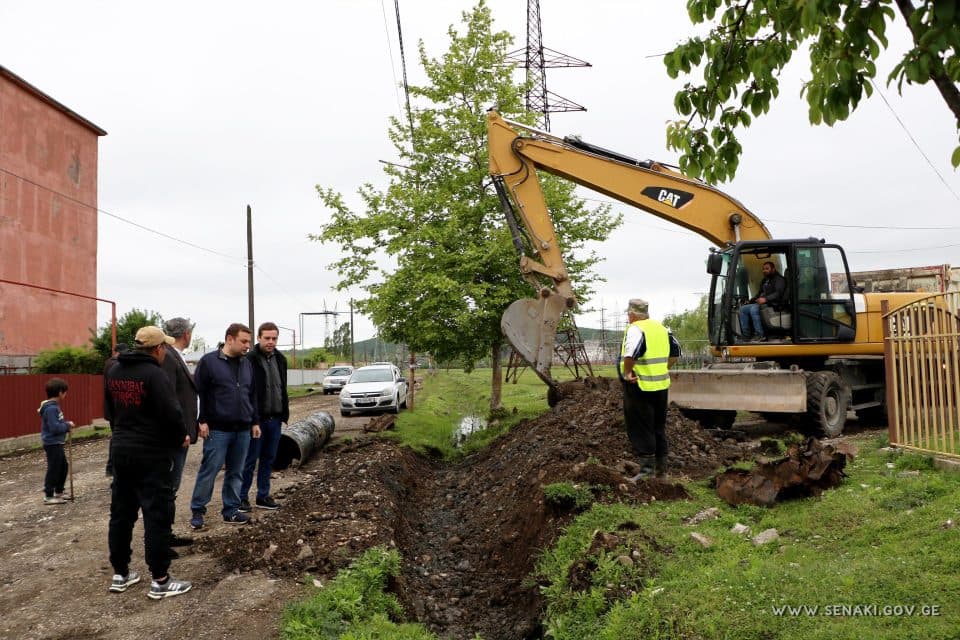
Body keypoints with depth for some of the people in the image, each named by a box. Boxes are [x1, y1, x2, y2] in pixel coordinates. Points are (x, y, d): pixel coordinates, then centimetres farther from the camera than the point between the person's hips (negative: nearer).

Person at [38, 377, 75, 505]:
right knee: (53, 469, -2)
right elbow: (55, 428, -26)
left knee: (63, 467, 18)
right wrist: (67, 425, -12)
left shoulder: (53, 406, 11)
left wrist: (66, 424, 3)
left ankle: (58, 492, 29)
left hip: (56, 443, 11)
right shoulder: (51, 408, -21)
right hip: (52, 443, -11)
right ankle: (48, 496, 7)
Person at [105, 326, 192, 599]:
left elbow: (111, 408, 18)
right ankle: (160, 581, 4)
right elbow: (171, 413, -21)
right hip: (151, 454, -8)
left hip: (120, 449, 8)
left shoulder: (114, 371, 8)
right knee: (157, 515, -1)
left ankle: (120, 574, 25)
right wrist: (180, 438, -3)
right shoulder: (154, 374, -18)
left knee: (121, 513, 15)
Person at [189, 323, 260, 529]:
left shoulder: (247, 364, 12)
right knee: (208, 471, 0)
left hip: (243, 430, 6)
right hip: (217, 429, -6)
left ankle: (231, 511, 20)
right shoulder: (209, 361, -6)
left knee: (236, 473, 11)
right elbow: (198, 393, -8)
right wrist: (202, 420, -13)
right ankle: (197, 511, 13)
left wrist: (255, 422, 14)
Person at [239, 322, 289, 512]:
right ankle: (242, 497, 13)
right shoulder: (249, 360, -12)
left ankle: (263, 496, 22)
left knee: (268, 459, 13)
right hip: (256, 418, -6)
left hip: (275, 418, 6)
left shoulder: (280, 359, 10)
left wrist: (285, 413, 13)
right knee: (250, 460, 1)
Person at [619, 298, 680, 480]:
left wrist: (627, 372, -19)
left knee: (640, 430, -1)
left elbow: (630, 353, -31)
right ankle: (661, 468, 23)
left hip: (640, 387, -8)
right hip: (661, 386, 8)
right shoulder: (662, 328, 12)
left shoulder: (635, 329, -13)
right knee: (659, 429, 16)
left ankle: (647, 469, -1)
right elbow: (675, 351, 19)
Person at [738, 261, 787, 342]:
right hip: (762, 303, 9)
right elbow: (760, 293, 29)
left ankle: (760, 335, -30)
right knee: (743, 309, -7)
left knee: (753, 309, -33)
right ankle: (746, 335, -11)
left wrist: (766, 299, -31)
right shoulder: (764, 281, 25)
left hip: (773, 304, -9)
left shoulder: (779, 279, -2)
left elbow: (778, 293, -17)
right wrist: (750, 301, 12)